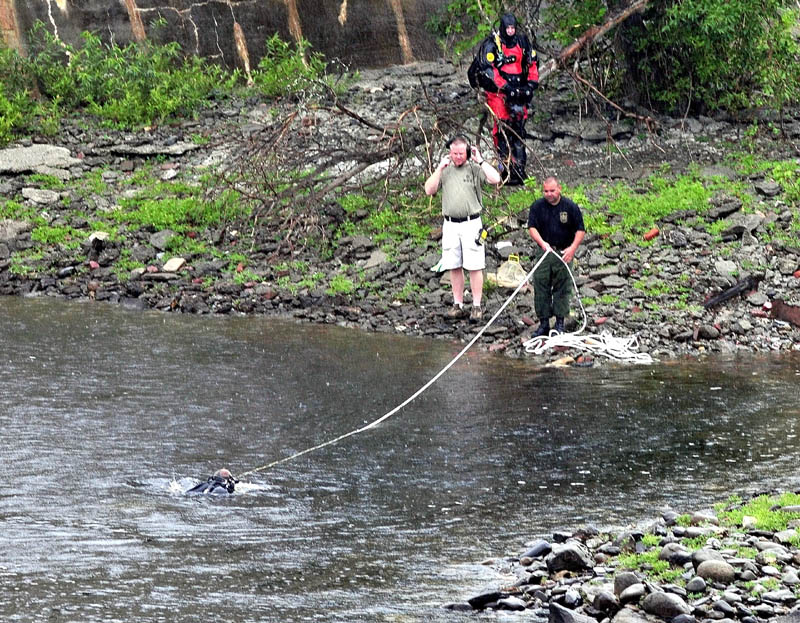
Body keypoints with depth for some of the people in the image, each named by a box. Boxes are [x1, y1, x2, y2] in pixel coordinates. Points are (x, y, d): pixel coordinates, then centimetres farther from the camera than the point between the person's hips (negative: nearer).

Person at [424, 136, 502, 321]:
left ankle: (477, 306, 0)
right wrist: (440, 168, -2)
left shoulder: (475, 168, 0)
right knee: (454, 267, 6)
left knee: (475, 267, -5)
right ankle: (458, 305, 13)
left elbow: (495, 179, -15)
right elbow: (429, 190, 4)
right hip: (450, 224, 4)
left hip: (471, 223, -4)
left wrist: (480, 161, -10)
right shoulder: (445, 169, 11)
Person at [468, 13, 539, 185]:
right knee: (503, 128, -11)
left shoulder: (522, 42, 8)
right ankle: (507, 166, -10)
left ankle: (520, 166, 7)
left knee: (519, 127, 3)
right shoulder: (491, 44, -8)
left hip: (518, 90, 5)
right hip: (497, 90, -5)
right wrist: (505, 86, -19)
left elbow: (532, 63, 16)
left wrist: (532, 84, 4)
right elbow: (488, 69, -14)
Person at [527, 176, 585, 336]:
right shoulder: (537, 206, 1)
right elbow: (532, 227, -4)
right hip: (544, 251, 2)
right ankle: (543, 323, 6)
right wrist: (542, 242, -21)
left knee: (562, 288, 0)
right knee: (541, 287, -1)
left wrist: (572, 248, -13)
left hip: (563, 253, -2)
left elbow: (581, 230, 0)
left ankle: (560, 323, 8)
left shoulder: (570, 206, -3)